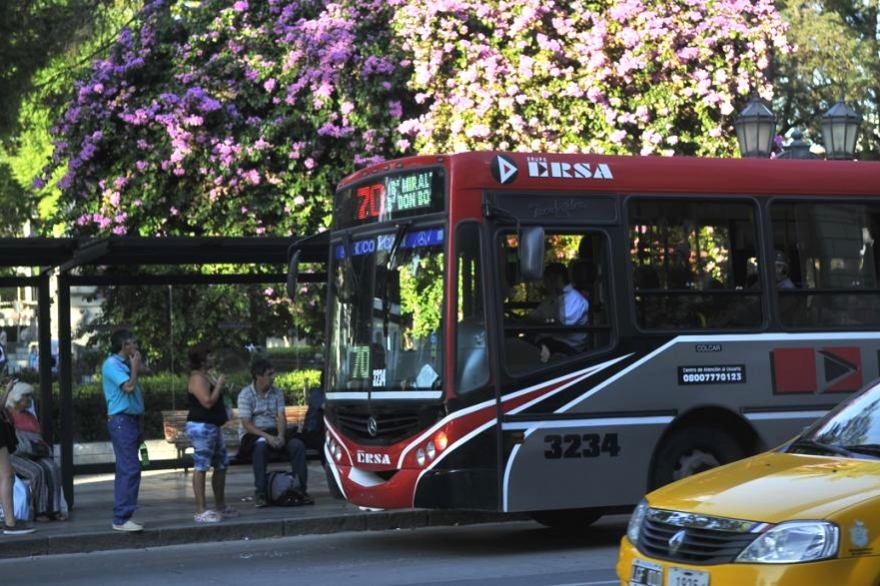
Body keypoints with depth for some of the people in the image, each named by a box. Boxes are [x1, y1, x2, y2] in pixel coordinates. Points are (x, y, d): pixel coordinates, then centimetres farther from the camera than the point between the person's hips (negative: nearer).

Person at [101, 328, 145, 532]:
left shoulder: (124, 365, 19)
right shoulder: (111, 365, -10)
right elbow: (129, 386, -23)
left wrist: (140, 426, 20)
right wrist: (135, 367, -8)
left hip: (131, 421, 10)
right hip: (121, 421, -10)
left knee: (125, 470, 10)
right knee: (130, 469, -14)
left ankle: (123, 516, 13)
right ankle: (121, 518, -14)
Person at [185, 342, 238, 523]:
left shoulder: (207, 375, 17)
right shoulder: (197, 378, -15)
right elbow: (208, 402, -24)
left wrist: (219, 384, 14)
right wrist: (219, 384, -14)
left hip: (212, 427, 11)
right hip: (201, 427, -11)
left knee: (222, 465, 14)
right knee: (201, 467, -9)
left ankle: (220, 506, 24)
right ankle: (201, 511, -10)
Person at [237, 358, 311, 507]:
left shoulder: (277, 393, 7)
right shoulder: (246, 394, -7)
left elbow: (281, 417, 2)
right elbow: (246, 424, -13)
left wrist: (280, 436, -19)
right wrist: (267, 436, -25)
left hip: (274, 432, 4)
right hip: (254, 434, -4)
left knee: (298, 445, -23)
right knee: (261, 445, -39)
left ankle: (300, 489, -17)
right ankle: (260, 493, -34)